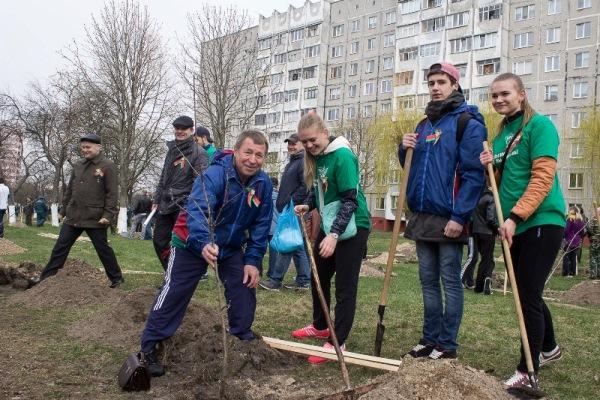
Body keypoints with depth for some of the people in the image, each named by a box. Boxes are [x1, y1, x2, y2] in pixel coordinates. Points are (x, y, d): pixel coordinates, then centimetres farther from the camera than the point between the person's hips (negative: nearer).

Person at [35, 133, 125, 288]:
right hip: (73, 216, 6)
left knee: (103, 249, 3)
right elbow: (69, 190, 18)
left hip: (95, 219, -6)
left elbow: (112, 193, -12)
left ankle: (116, 278, 19)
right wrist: (63, 210, 17)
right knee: (60, 247, 8)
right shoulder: (78, 165, 11)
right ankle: (46, 278, 16)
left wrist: (108, 214, -19)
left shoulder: (108, 166, -8)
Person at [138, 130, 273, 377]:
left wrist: (253, 260, -10)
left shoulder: (263, 184, -13)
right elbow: (197, 211, -45)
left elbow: (261, 225, -5)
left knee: (245, 286, 2)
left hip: (232, 246, 5)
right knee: (174, 293, -3)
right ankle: (149, 347, 9)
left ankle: (243, 337, 24)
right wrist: (204, 244, -63)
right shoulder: (214, 175, -31)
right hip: (193, 243, -5)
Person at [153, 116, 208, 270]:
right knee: (159, 240, 10)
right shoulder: (172, 150, 16)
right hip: (165, 205, 8)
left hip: (184, 206, -7)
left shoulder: (199, 153, -7)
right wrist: (157, 200, 18)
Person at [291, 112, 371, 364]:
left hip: (351, 227, -9)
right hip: (329, 226, 9)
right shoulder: (316, 158, 5)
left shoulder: (342, 156, -20)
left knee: (345, 286, -1)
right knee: (319, 277, 19)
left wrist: (334, 234, -28)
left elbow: (351, 200, -23)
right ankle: (320, 327, 38)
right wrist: (308, 206, -2)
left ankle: (337, 342, 8)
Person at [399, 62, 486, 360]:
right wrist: (405, 149, 0)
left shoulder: (467, 122, -7)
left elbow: (474, 173, -14)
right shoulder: (423, 125, 15)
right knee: (428, 281, 13)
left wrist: (459, 217, -19)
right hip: (421, 217, 7)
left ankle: (447, 345, 11)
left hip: (449, 219, -7)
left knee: (450, 282, 2)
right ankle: (430, 339, 23)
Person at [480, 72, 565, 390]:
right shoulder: (501, 135, 15)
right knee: (527, 294, 18)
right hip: (514, 226, 8)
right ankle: (549, 348, 39)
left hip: (541, 222, -8)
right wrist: (489, 167, -2)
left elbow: (542, 178, -17)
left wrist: (515, 217, -22)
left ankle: (526, 372, 4)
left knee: (528, 297, -6)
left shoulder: (539, 125, -8)